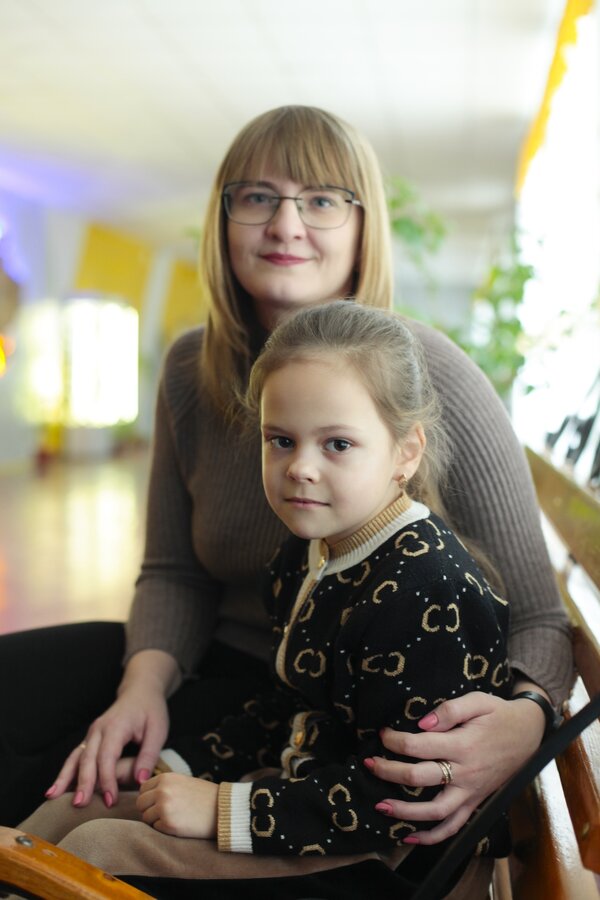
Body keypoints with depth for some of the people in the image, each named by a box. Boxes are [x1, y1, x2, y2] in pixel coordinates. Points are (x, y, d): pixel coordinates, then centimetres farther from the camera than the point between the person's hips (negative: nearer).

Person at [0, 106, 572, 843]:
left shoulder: (429, 380, -18)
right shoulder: (191, 371, -1)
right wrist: (145, 680, -17)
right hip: (226, 665, 6)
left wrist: (524, 718, -36)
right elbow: (174, 573, 4)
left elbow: (533, 618, -14)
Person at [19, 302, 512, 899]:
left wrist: (226, 810, -25)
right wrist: (178, 766, 5)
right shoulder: (304, 558, 5)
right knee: (70, 811, 8)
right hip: (301, 791, 9)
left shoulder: (428, 591, -25)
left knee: (98, 848, -13)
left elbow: (405, 791, -26)